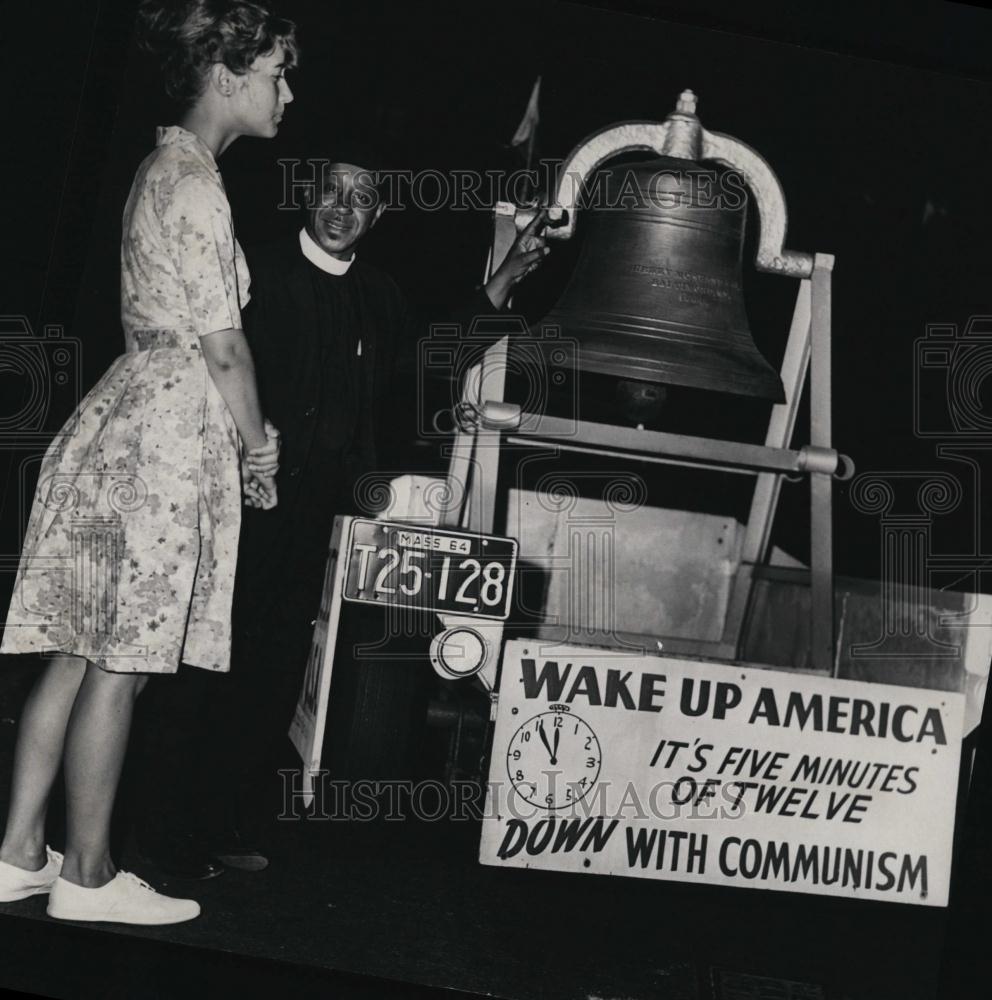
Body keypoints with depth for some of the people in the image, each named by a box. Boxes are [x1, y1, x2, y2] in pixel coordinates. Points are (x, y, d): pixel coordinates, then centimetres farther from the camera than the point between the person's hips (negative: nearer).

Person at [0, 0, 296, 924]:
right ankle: (86, 875, 6)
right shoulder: (196, 182, -12)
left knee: (79, 653, 10)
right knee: (121, 664, -3)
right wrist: (259, 450, -2)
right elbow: (222, 346, -13)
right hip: (170, 429, -10)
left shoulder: (164, 167, 19)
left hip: (125, 410, 10)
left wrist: (242, 435, 17)